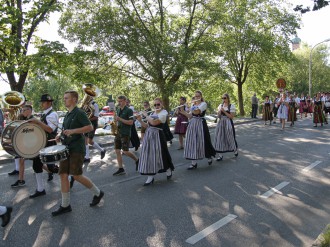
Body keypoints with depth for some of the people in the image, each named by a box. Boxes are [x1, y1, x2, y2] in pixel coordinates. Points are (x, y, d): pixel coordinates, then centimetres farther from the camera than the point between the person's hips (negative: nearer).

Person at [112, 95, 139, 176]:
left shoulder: (129, 110, -8)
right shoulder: (118, 110, 14)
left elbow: (131, 122, -15)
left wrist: (120, 119, -19)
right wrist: (115, 120, 3)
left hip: (125, 133, -7)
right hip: (118, 133, 7)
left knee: (125, 151, -6)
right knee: (117, 151, 3)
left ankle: (137, 160, 20)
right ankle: (121, 169, 10)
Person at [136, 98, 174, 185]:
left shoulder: (164, 113, -9)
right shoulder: (152, 113, 14)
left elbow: (154, 122, -22)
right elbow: (147, 126, 13)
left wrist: (146, 115, -8)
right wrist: (140, 120, 0)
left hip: (157, 135, -7)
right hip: (148, 135, 7)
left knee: (159, 155, 2)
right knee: (149, 155, 3)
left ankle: (168, 170, 28)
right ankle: (150, 177, 10)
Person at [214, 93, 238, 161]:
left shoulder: (231, 106, -6)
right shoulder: (220, 105, 9)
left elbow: (231, 117, -12)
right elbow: (218, 116, 9)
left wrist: (224, 111, -17)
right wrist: (220, 111, -11)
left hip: (228, 123, -4)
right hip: (221, 123, 5)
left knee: (230, 138, 7)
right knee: (220, 138, 0)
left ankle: (235, 150, 35)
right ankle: (220, 155, 7)